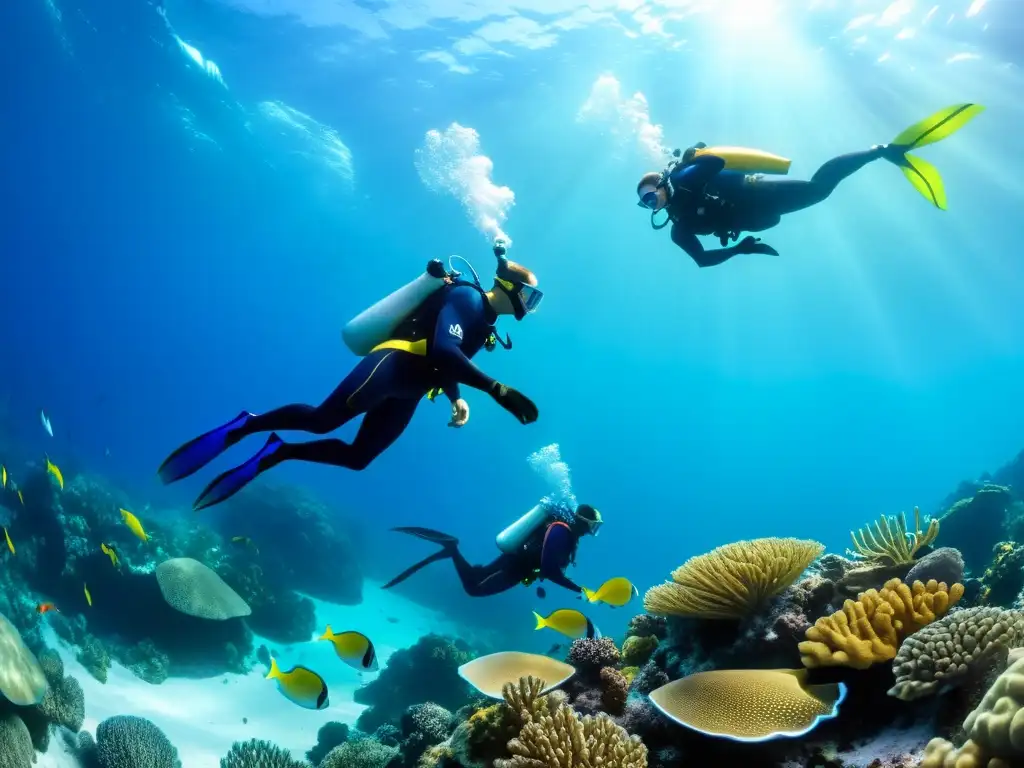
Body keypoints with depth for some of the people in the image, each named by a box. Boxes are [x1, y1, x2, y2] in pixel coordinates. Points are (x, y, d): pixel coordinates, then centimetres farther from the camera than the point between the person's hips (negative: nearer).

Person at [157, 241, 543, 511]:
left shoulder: (485, 323, 24)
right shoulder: (466, 297, -6)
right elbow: (442, 350, -24)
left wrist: (457, 399, 15)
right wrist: (496, 389, -31)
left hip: (406, 394, 10)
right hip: (391, 363, -9)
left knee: (357, 456, 5)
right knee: (322, 419, -26)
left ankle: (276, 453, 15)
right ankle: (243, 426, -7)